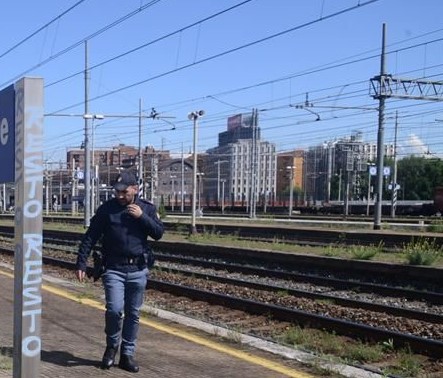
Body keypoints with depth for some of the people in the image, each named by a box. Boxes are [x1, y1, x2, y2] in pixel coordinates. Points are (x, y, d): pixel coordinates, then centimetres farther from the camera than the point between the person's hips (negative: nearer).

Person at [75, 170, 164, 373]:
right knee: (114, 309, -15)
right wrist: (81, 264, -5)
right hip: (113, 269, -2)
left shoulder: (147, 208, 5)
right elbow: (90, 238, 1)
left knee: (133, 314, 8)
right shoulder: (106, 209, 0)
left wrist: (142, 216, -15)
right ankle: (111, 346, 12)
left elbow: (159, 233, -3)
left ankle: (127, 354, 21)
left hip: (138, 270, 2)